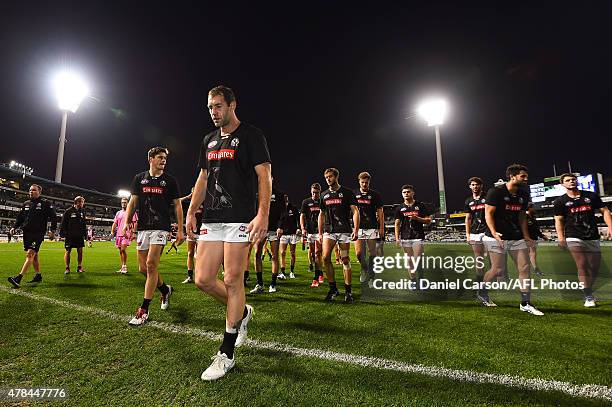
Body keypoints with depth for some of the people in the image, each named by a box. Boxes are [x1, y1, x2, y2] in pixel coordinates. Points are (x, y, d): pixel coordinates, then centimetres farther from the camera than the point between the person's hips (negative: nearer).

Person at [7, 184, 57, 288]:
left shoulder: (45, 204, -1)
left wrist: (52, 230, -11)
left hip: (38, 234, -6)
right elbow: (20, 218, 21)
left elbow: (53, 217, -3)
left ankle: (18, 278, -21)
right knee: (34, 256, 12)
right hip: (27, 233, 6)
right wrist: (14, 227, 6)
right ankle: (38, 276, 21)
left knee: (30, 254, -15)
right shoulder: (26, 204, 15)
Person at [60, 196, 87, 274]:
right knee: (68, 251, 1)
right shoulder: (68, 211, -4)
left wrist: (85, 233, 12)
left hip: (80, 236, 5)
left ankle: (79, 267, 12)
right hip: (70, 236, -4)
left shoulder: (82, 212, 12)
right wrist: (62, 233, -10)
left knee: (80, 251, 4)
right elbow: (63, 224, -5)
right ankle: (67, 268, 11)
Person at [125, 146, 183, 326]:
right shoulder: (139, 178, 12)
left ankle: (144, 310, -4)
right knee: (143, 268, 6)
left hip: (161, 227, -4)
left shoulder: (170, 180, 4)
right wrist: (127, 221, 1)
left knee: (151, 265, -12)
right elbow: (133, 201, 15)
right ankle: (165, 289, 32)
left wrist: (180, 230, -1)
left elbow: (177, 205, 5)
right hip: (143, 227, 4)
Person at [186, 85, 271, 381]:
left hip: (239, 219, -7)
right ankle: (242, 312, 28)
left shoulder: (251, 135, 0)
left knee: (232, 281, -4)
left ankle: (226, 355, 11)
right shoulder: (209, 141, 21)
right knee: (202, 279, 2)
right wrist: (191, 212, 13)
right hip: (211, 220, 7)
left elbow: (264, 176, -8)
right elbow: (203, 179, 22)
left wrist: (262, 214, -19)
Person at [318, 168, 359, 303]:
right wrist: (320, 233, 14)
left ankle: (348, 291, 11)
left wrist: (356, 229, -13)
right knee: (326, 258, -9)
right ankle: (333, 288, 6)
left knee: (345, 260, -1)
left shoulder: (347, 192, 2)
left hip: (344, 231, -3)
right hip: (329, 231, 4)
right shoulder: (324, 195, 15)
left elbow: (355, 211, -2)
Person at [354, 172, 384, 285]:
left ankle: (371, 273, 21)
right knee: (359, 253, -6)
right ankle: (364, 269, 21)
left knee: (372, 253, 3)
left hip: (372, 227, -1)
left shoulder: (375, 195, 5)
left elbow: (380, 212, 5)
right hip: (358, 227, 1)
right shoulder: (354, 194, 8)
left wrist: (381, 228, -1)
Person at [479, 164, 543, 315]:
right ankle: (482, 292, 22)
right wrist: (494, 233, -25)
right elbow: (488, 213, -14)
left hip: (517, 237, 7)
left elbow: (522, 216, 18)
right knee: (499, 269, -2)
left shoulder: (524, 195, 11)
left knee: (524, 268, 1)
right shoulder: (496, 192, -10)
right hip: (497, 237, -7)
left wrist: (525, 235, 9)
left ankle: (525, 304, 11)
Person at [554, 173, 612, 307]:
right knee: (582, 265, -14)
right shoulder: (560, 201, 1)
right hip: (574, 238, -4)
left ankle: (587, 291, 28)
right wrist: (561, 238, -11)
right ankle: (588, 297, -8)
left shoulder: (591, 196, 10)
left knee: (595, 268, 9)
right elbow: (558, 220, -1)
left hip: (593, 238, 4)